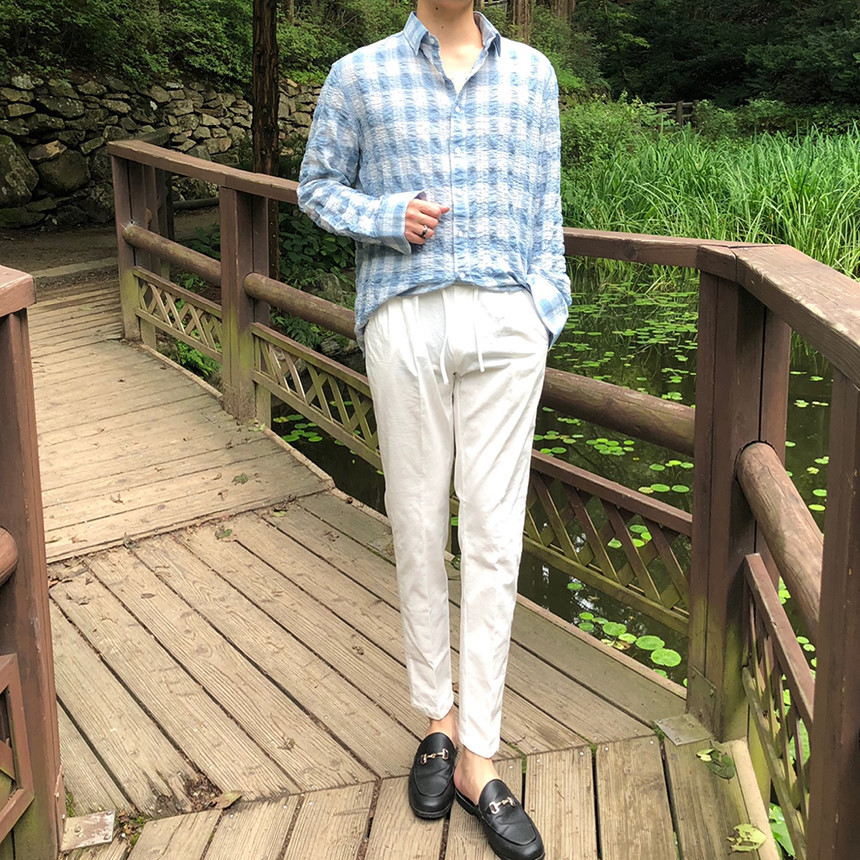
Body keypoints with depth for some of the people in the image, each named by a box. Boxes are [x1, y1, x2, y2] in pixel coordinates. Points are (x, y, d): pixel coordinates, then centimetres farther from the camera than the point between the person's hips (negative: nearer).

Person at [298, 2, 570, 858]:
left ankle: (478, 759, 6)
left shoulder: (531, 73, 13)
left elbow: (544, 204, 14)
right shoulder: (360, 74, 8)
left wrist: (547, 306, 5)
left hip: (506, 321, 1)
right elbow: (318, 184, 13)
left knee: (495, 535, -1)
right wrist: (385, 218, -6)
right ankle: (437, 716, 23)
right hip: (405, 317, -1)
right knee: (418, 526, 6)